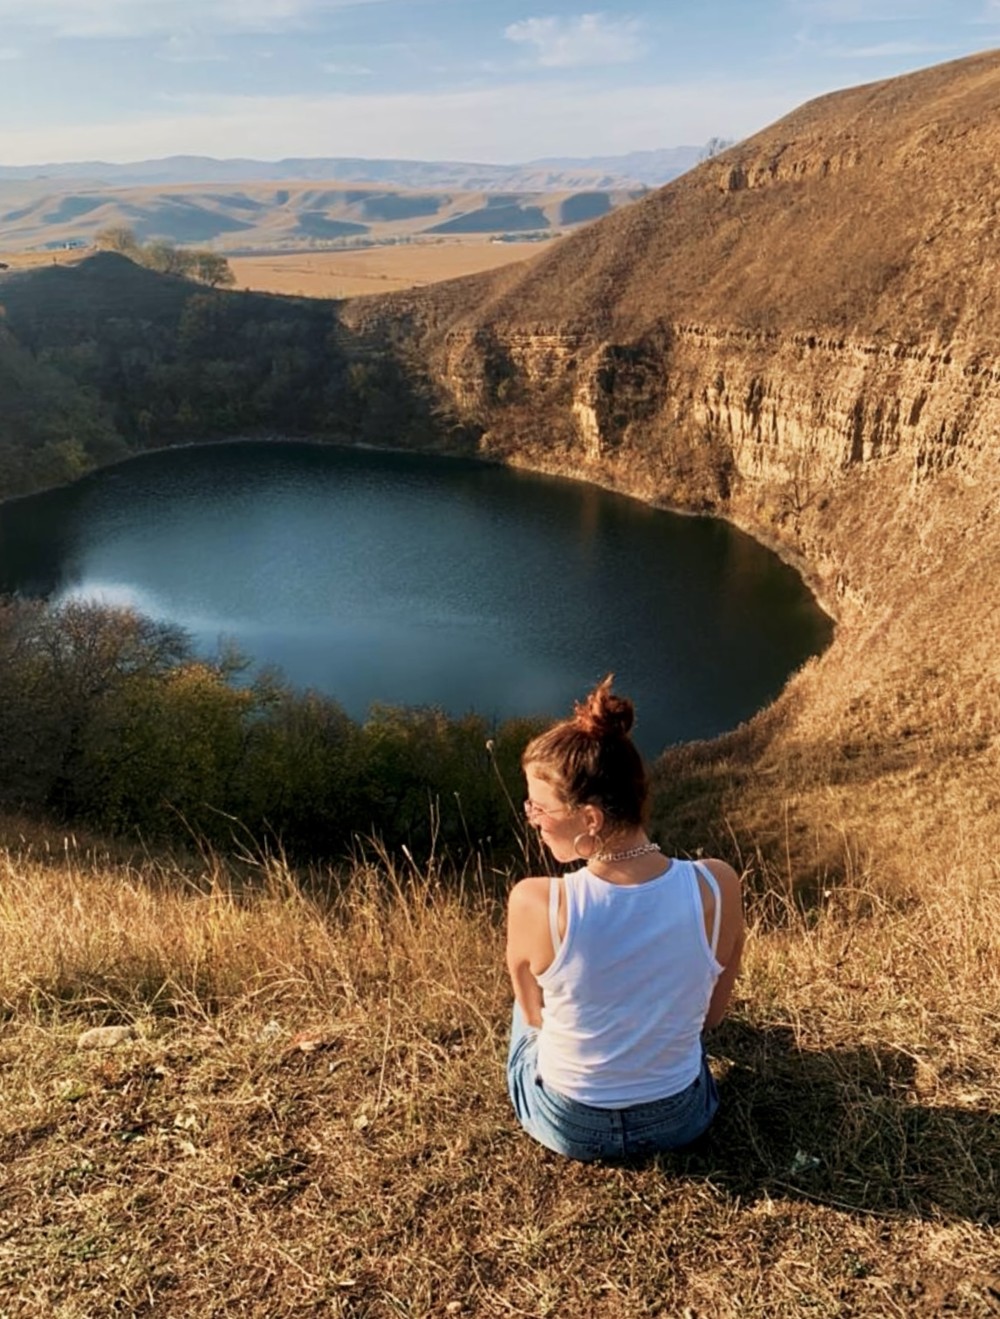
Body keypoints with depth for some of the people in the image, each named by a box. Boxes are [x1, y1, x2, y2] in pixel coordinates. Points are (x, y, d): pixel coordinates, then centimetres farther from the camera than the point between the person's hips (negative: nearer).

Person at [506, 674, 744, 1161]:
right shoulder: (718, 886, -25)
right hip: (682, 1120, 2)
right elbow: (712, 1013, -7)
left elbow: (535, 1015, -9)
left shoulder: (534, 903, -31)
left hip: (567, 1127, -1)